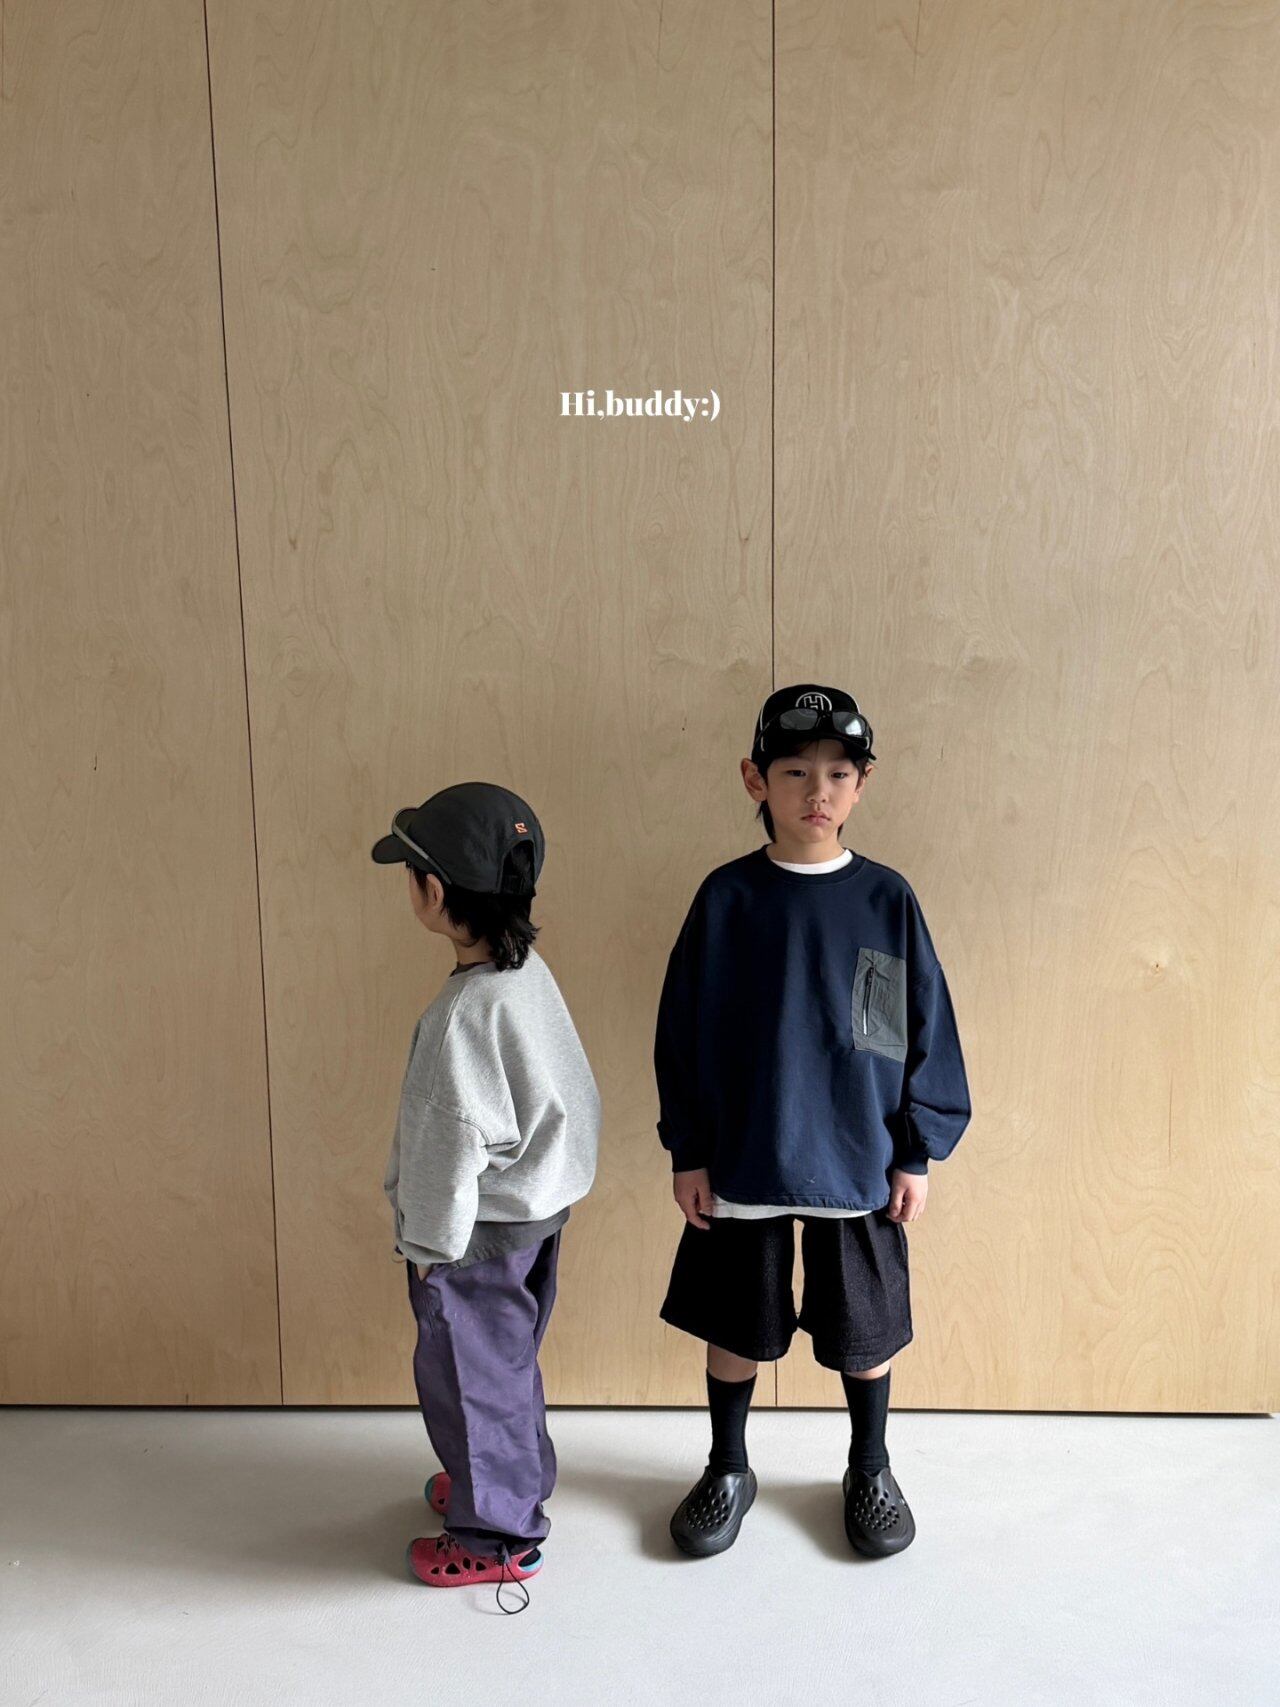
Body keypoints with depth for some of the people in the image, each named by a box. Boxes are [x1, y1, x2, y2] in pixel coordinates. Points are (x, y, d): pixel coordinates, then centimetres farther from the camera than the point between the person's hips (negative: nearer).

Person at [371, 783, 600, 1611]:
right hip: (536, 1208, 9)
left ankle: (497, 1535, 31)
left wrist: (431, 1242, -11)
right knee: (507, 1359, 27)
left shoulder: (463, 1011, -31)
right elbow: (569, 1095, 7)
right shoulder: (530, 971, -4)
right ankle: (515, 1478, 48)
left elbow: (454, 1142, -25)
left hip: (481, 1228, -9)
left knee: (472, 1373, 12)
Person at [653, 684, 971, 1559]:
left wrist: (917, 1155, -1)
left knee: (865, 1329, 17)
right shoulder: (726, 897, -7)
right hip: (741, 1161, 0)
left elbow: (927, 1031, -1)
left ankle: (870, 1469, 42)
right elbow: (683, 1032, -3)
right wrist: (687, 1152, -3)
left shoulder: (887, 899, -6)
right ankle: (728, 1468, 40)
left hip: (860, 1162, 0)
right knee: (735, 1327, 15)